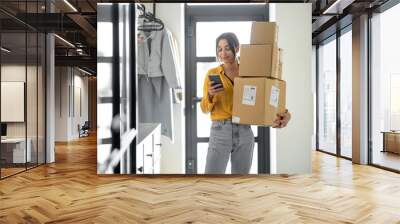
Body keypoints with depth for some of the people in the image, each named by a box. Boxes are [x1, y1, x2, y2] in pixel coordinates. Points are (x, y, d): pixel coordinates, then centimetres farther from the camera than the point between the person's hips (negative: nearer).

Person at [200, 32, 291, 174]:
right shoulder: (212, 73, 2)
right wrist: (210, 95, -20)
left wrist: (284, 113, -19)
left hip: (244, 133, 2)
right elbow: (205, 109, 1)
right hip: (220, 132, -2)